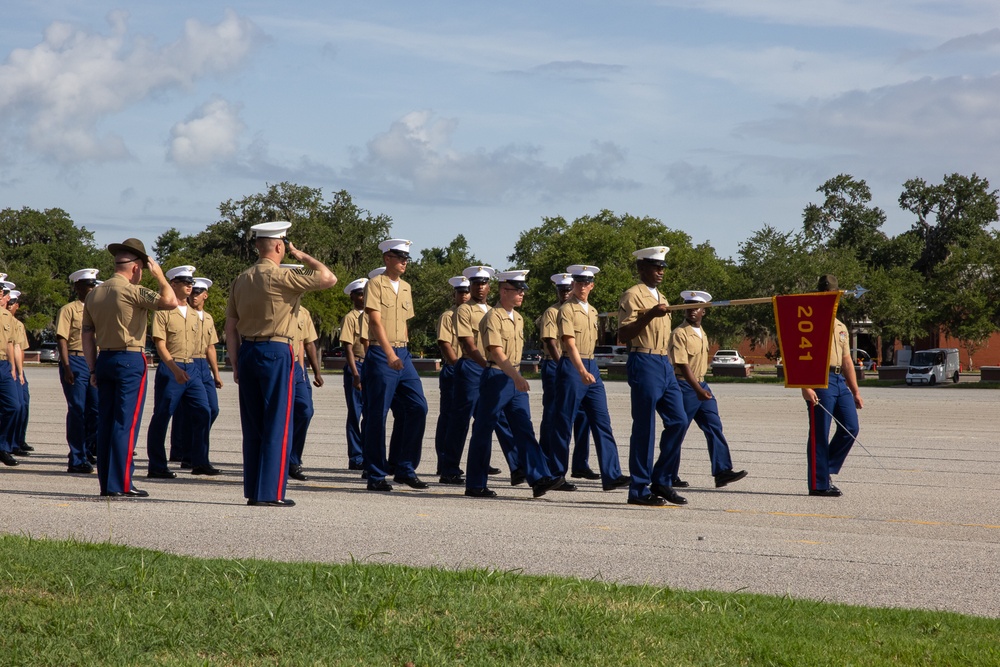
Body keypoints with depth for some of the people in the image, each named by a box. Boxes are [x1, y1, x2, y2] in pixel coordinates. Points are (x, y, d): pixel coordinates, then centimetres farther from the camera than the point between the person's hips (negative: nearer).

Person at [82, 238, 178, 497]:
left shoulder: (94, 294, 11)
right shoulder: (132, 291, -11)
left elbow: (87, 335, 12)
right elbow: (171, 302, -19)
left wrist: (93, 369, 15)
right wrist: (159, 274, -5)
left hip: (104, 360, 7)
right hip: (131, 361, -7)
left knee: (105, 421, 9)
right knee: (127, 422, -6)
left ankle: (105, 483, 11)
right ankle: (120, 484, -8)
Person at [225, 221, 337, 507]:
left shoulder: (241, 280, 10)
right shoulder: (281, 278, -11)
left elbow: (230, 327, 11)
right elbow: (328, 278, -11)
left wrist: (236, 364, 15)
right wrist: (301, 255, 2)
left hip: (247, 353, 7)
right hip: (276, 353, -7)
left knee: (252, 425, 11)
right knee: (277, 424, -2)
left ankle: (253, 491, 13)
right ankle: (270, 492, -4)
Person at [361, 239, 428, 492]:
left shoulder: (406, 287, 15)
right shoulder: (375, 284, -7)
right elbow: (376, 321, -16)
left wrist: (404, 353, 16)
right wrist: (390, 354, -25)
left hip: (403, 356, 7)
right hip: (381, 356, -7)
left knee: (418, 408, 0)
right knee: (377, 416, -3)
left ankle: (405, 469, 10)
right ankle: (376, 476, 2)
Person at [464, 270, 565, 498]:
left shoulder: (518, 318, 14)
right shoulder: (493, 317, -12)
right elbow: (496, 352, -21)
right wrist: (515, 376, -30)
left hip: (514, 378, 8)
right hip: (496, 377, -8)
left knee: (525, 429, 0)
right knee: (483, 432, 0)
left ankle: (540, 479, -5)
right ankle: (475, 485, 5)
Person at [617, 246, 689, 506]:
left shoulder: (660, 298, 20)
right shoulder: (633, 295, -7)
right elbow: (623, 335, -15)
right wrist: (649, 315, -25)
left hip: (664, 365, 9)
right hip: (644, 364, -9)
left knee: (678, 421, 2)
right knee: (644, 427, -6)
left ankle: (662, 481, 11)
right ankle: (639, 490, -1)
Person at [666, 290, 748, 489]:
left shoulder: (702, 334, 13)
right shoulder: (679, 334, -14)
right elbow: (682, 365, -20)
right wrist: (698, 390, -25)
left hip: (701, 386, 8)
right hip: (685, 386, -8)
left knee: (714, 427, -1)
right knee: (677, 432, -1)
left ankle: (722, 472, -5)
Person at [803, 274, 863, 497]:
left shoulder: (841, 327, 22)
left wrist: (855, 391, 19)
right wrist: (805, 387, -20)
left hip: (840, 381, 8)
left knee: (850, 428, 2)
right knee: (820, 435, -5)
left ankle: (826, 471, 15)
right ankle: (819, 484, 0)